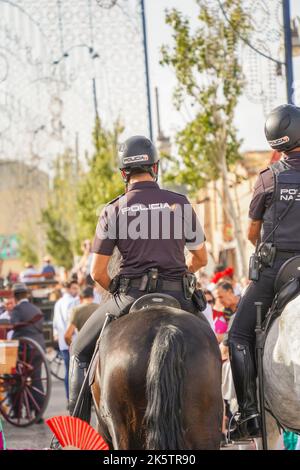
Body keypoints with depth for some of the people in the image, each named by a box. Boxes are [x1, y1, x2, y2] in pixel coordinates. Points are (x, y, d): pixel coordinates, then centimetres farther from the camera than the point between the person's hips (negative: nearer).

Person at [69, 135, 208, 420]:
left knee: (81, 350, 18)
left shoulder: (113, 211, 1)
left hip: (131, 296, -1)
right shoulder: (180, 204, 4)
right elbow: (201, 259, 11)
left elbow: (97, 273, 0)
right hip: (177, 297, 1)